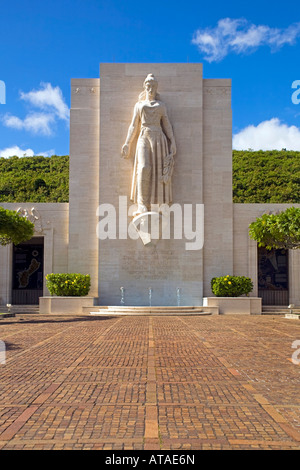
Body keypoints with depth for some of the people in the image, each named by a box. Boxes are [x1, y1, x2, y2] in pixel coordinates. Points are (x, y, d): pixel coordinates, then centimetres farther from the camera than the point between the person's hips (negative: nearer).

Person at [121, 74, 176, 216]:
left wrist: (173, 142, 2)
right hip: (144, 139, -1)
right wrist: (127, 143, 9)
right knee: (144, 168, -22)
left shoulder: (161, 105, 17)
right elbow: (133, 126, 16)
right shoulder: (139, 105, 18)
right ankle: (142, 205, -24)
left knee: (159, 171, -8)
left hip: (158, 139, 1)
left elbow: (167, 125, 13)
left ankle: (158, 206, -5)